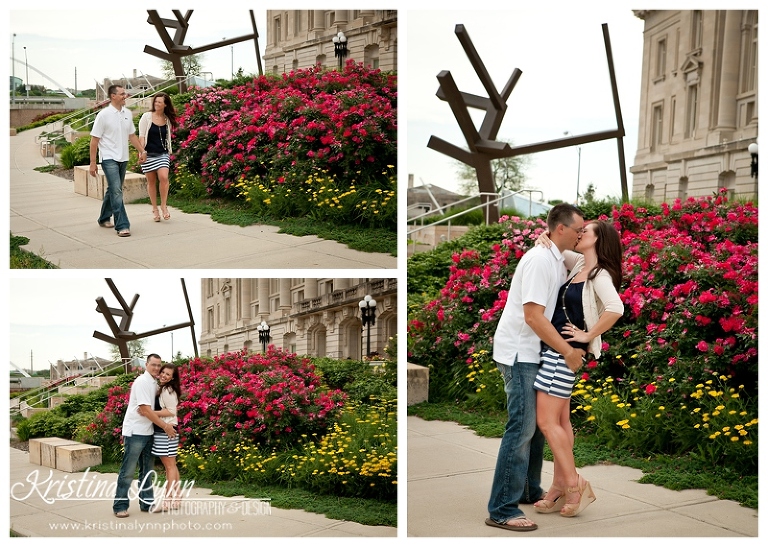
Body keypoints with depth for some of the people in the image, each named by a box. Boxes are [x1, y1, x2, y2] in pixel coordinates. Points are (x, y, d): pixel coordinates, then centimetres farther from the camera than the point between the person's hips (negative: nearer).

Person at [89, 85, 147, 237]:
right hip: (109, 158, -6)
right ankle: (122, 225, -16)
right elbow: (94, 140, -8)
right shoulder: (104, 115, -10)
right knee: (116, 191, -14)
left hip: (123, 158, 7)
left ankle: (104, 219, 32)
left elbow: (132, 135, 19)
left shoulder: (127, 113, 8)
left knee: (113, 190, 17)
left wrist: (142, 151, 10)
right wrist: (92, 163, -10)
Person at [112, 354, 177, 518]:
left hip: (147, 432, 8)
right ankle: (120, 506, 2)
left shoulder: (155, 383, 11)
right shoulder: (142, 382, -14)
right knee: (128, 471, -4)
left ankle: (146, 503, 19)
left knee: (147, 470, 12)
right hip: (135, 432, -8)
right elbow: (145, 410, -19)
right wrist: (165, 426, -16)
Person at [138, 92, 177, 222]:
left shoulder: (167, 119, 8)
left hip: (163, 154, 1)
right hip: (149, 154, -1)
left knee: (164, 177, -18)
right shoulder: (146, 117, 0)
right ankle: (154, 208, 15)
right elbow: (141, 136, -2)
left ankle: (163, 206, -6)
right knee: (151, 181, 4)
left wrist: (169, 151, 17)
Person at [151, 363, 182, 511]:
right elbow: (159, 408, 14)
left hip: (166, 431, -10)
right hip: (161, 431, 10)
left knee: (170, 466, -5)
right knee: (170, 465, 13)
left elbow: (171, 411, -18)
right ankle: (175, 497, 20)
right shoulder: (159, 388, 14)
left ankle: (168, 500, -2)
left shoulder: (168, 390, -11)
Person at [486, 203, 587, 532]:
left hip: (533, 353, 10)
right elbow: (533, 316, -24)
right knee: (521, 428, -10)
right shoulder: (540, 259, -18)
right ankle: (502, 510, -8)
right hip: (518, 353, -10)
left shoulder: (557, 261, 11)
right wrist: (567, 350, -20)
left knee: (537, 424, 16)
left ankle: (529, 490, 28)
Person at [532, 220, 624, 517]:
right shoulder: (578, 264, 9)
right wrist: (545, 239, 0)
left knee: (547, 421, -8)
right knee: (560, 420, 11)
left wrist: (588, 335, -21)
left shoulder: (600, 275, -14)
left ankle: (574, 484, 1)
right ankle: (560, 488, 18)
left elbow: (615, 308, -31)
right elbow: (556, 248, 23)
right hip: (552, 349, 9)